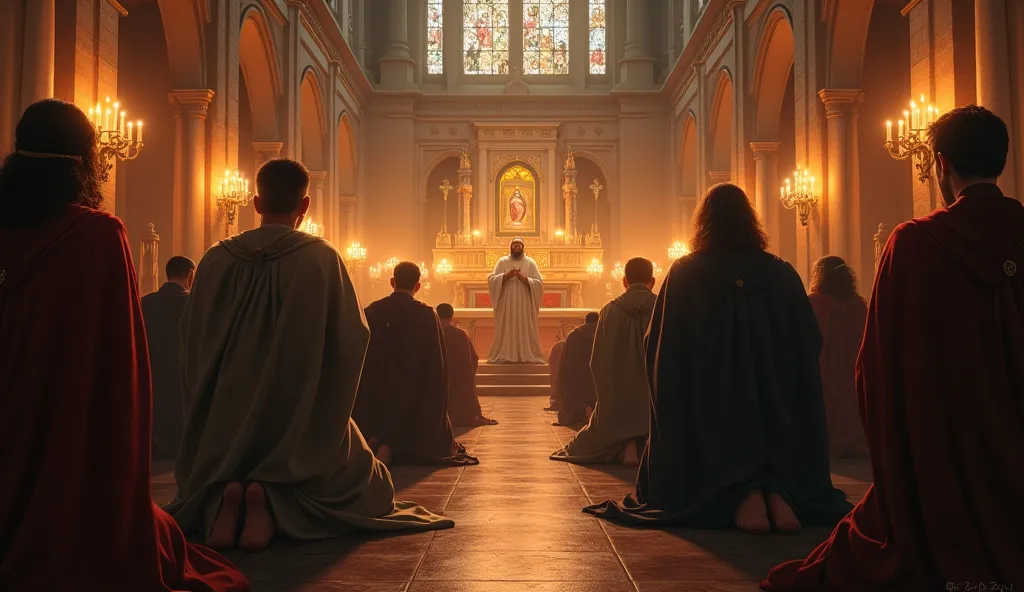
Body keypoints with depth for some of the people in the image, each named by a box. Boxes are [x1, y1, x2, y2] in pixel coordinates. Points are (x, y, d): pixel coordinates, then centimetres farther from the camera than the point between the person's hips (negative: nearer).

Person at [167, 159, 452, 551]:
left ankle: (223, 499, -10)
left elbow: (193, 344, 5)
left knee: (201, 487, 30)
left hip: (225, 422, 3)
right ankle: (273, 501, -13)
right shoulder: (321, 258, -10)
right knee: (370, 487, 17)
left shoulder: (217, 259, -2)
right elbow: (351, 339, -8)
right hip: (299, 416, -3)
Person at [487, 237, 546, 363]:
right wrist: (506, 276, -14)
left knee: (525, 330, -2)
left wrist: (524, 279, -14)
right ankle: (505, 356, 0)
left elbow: (539, 283, -1)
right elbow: (491, 280, -1)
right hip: (506, 304, 0)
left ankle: (527, 356, 1)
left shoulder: (530, 263, 7)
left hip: (525, 305, 0)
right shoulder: (502, 261, 8)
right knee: (506, 331, -2)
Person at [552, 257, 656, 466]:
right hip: (656, 400, 0)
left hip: (616, 399, 1)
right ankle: (648, 445, -14)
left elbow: (597, 360, 0)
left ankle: (625, 448, -8)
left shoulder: (610, 311, -4)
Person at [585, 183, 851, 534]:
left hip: (709, 403, -1)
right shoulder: (781, 274, -1)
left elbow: (661, 346, -2)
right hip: (775, 402, 2)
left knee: (715, 468, 12)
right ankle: (779, 494, -18)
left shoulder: (684, 274, -6)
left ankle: (739, 497, -22)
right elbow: (809, 346, 5)